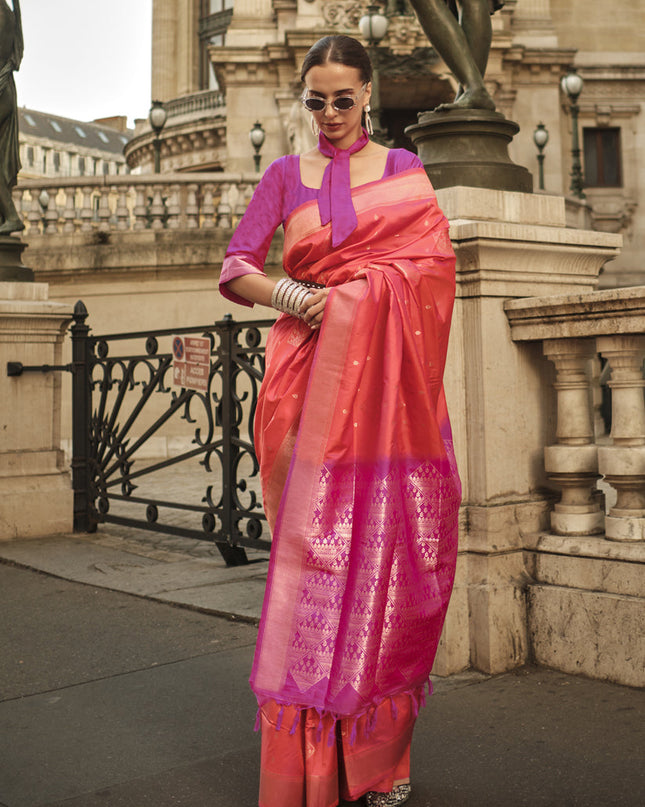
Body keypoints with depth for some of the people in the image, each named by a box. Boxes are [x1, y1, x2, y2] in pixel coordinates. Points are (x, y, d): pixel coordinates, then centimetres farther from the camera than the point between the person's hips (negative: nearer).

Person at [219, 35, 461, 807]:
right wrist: (290, 296, -13)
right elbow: (234, 270, 5)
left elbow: (434, 261, 1)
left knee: (386, 549, -1)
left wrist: (343, 292, -10)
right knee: (313, 549, -5)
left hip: (385, 379, 0)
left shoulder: (403, 169, 13)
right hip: (314, 376, 0)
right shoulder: (286, 174, 14)